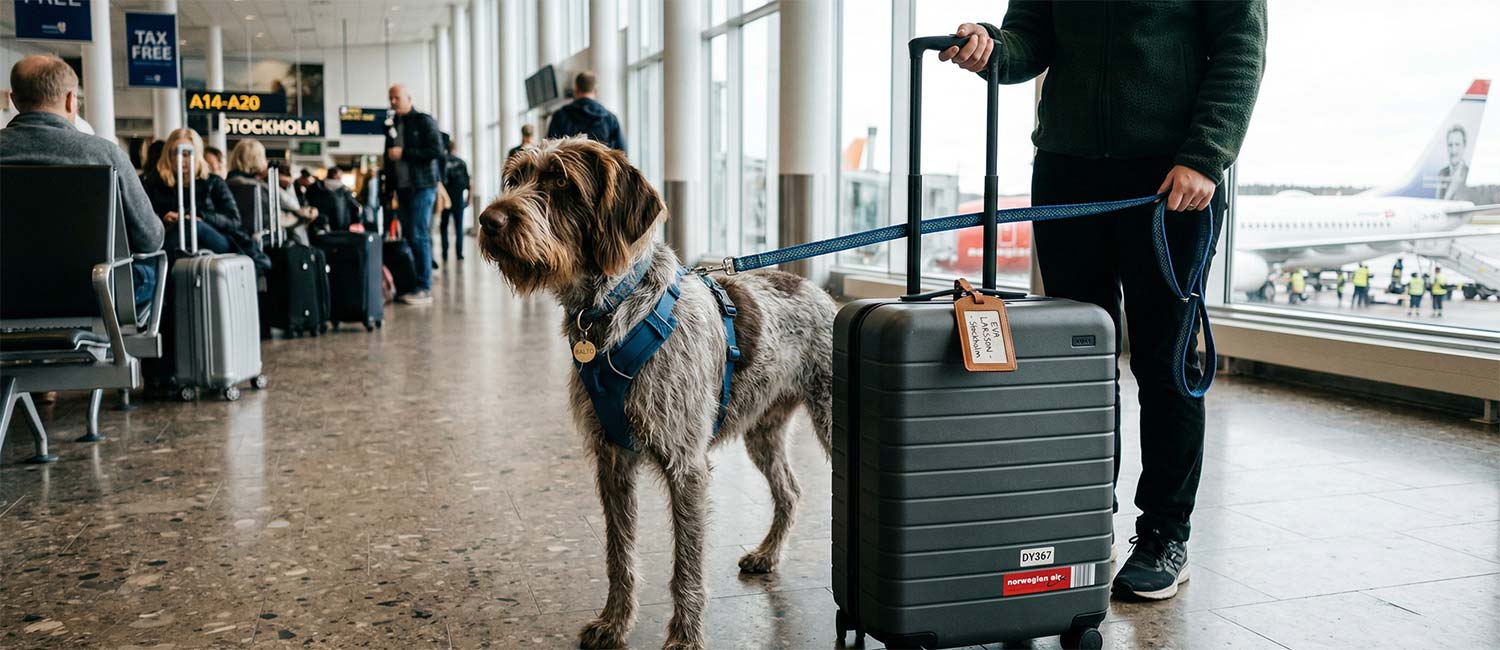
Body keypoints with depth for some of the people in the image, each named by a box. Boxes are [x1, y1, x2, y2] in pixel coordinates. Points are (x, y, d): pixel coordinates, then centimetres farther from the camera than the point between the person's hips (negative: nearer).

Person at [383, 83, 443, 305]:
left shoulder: (423, 121, -3)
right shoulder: (392, 125, 18)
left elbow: (436, 151, -13)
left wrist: (403, 153, -15)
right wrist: (389, 186, 18)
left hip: (422, 186, -7)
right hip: (402, 187, 7)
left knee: (419, 236, -10)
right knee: (408, 236, 5)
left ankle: (424, 289, -8)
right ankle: (410, 286, 8)